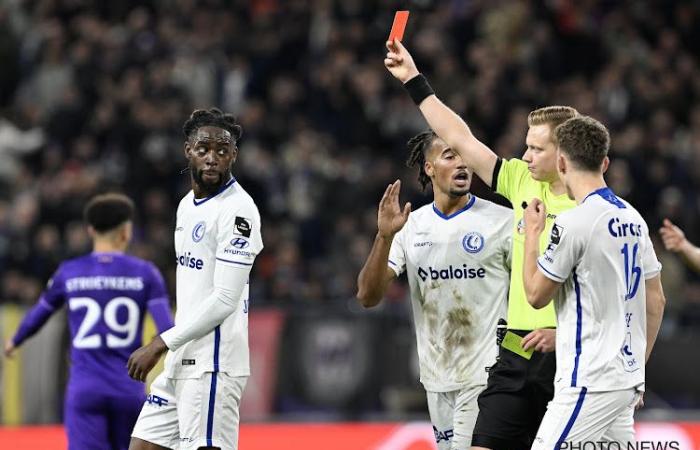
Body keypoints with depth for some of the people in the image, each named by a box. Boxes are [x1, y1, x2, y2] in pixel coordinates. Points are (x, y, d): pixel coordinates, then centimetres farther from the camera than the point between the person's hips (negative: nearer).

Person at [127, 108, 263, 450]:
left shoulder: (237, 209, -13)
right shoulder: (187, 204, 16)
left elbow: (225, 300, -19)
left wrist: (161, 345, -17)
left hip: (212, 366, -9)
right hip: (180, 362, 9)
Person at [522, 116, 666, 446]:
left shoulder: (573, 222, -14)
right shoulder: (632, 218, 11)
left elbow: (536, 295, -6)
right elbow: (656, 301, 17)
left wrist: (532, 232, 7)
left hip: (590, 381, -9)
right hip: (627, 377, 9)